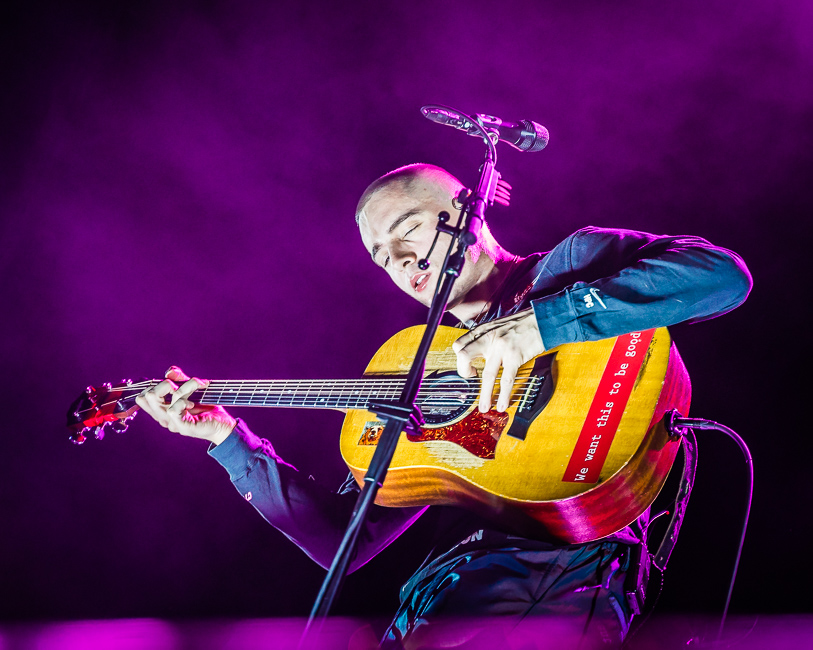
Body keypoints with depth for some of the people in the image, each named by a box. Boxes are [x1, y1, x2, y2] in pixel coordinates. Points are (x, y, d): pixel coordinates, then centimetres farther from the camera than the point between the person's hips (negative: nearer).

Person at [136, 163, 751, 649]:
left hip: (562, 576, -5)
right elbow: (343, 539, 22)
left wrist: (539, 322, -17)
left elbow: (722, 273, -10)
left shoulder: (570, 265, 10)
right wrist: (227, 436, 20)